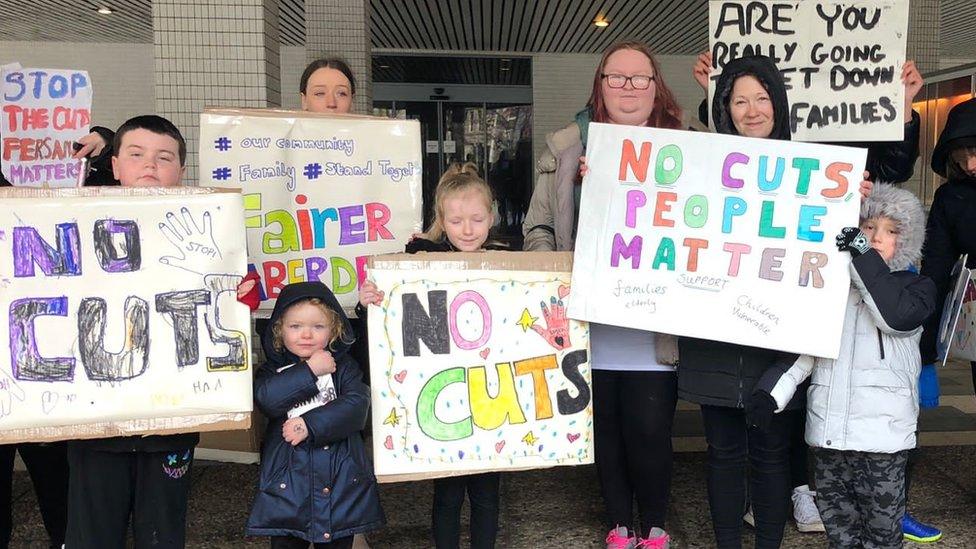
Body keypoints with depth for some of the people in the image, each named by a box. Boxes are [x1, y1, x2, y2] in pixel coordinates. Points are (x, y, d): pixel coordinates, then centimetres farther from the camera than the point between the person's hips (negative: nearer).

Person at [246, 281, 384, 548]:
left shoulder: (344, 366, 3)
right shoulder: (273, 370, 4)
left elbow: (356, 407, -13)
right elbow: (265, 399, -18)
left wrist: (310, 425, -19)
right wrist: (309, 371, -18)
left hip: (342, 484, 0)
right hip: (287, 483, 0)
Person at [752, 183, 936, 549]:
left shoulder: (916, 286, 6)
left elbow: (897, 317, -17)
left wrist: (863, 258, -16)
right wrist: (775, 388, -9)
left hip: (882, 431, -2)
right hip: (827, 427, 2)